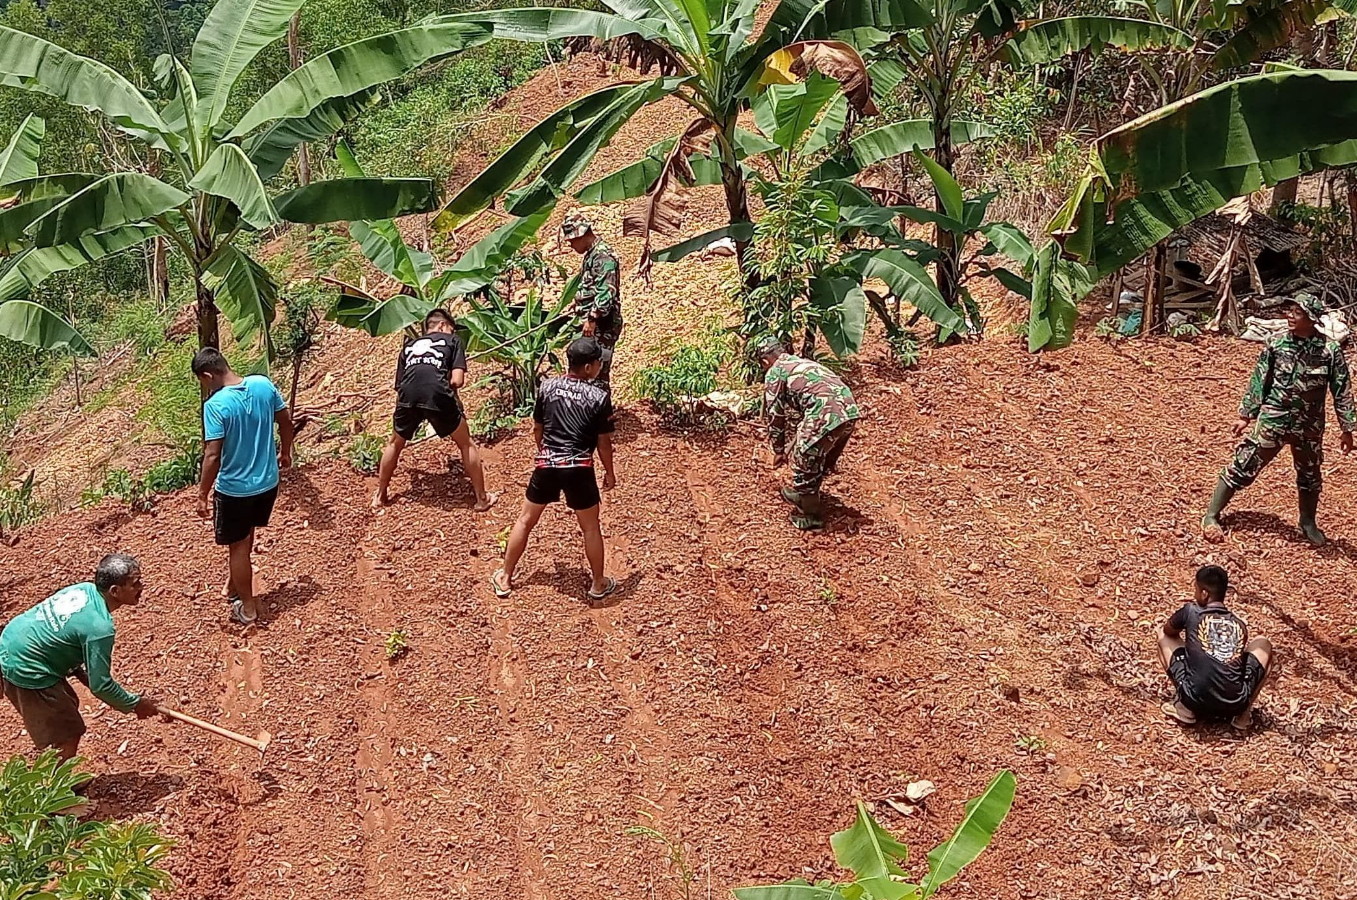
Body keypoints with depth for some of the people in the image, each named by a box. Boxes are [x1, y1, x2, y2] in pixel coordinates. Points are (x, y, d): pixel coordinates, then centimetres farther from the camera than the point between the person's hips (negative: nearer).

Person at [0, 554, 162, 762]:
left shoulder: (85, 588, -1)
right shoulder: (100, 628, -26)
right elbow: (100, 685, -18)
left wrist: (80, 672, 11)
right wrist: (135, 704, -4)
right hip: (25, 671, -9)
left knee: (69, 706, 25)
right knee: (67, 736, 0)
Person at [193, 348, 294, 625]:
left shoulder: (216, 405, -25)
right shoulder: (264, 384, -8)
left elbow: (212, 456, -25)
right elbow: (286, 420, 5)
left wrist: (202, 494, -14)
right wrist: (285, 452, 22)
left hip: (234, 489, -6)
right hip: (267, 482, 6)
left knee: (238, 547, 13)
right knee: (245, 538, 27)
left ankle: (248, 609, 23)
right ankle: (235, 587, 46)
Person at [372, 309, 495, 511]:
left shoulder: (409, 345, 33)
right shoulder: (452, 341, 22)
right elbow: (457, 381, 9)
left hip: (408, 395, 3)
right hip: (438, 394, -3)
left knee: (395, 444, 29)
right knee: (466, 444, 17)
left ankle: (380, 496, 36)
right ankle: (482, 499, 19)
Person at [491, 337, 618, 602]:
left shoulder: (547, 387, 0)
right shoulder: (600, 396, -11)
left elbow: (537, 428, 10)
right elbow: (604, 441, -5)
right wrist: (610, 472, 10)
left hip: (546, 464, 3)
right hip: (579, 468, -3)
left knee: (526, 520, 17)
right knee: (590, 527, 14)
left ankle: (505, 578, 25)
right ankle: (598, 584, 25)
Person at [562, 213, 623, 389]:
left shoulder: (603, 255, -13)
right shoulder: (591, 255, 20)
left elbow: (605, 293, -22)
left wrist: (592, 319, -25)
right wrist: (577, 309, 27)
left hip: (601, 325, -10)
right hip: (590, 324, 10)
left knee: (598, 373, -11)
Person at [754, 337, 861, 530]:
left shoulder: (774, 372, 9)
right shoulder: (802, 363, 32)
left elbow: (775, 414, 10)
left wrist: (778, 450, 21)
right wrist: (798, 440, 53)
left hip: (825, 415, -8)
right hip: (849, 410, 8)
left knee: (805, 463, 11)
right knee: (823, 461, 27)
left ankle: (810, 516, 22)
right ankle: (802, 494, 46)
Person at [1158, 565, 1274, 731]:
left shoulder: (1190, 612, 5)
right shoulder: (1240, 624, 15)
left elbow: (1168, 631, 28)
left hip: (1195, 700, -2)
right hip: (1235, 704, 2)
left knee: (1164, 638, 21)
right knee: (1263, 644, 27)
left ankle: (1186, 709, 12)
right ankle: (1244, 713, 14)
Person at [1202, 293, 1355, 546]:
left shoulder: (1330, 351, -10)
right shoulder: (1276, 344, -7)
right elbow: (1259, 381, 1)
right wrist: (1246, 416, 4)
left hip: (1309, 427, 1)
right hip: (1272, 421, -1)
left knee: (1310, 477, 17)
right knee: (1243, 467, -1)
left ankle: (1308, 523, 40)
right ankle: (1211, 516, 9)